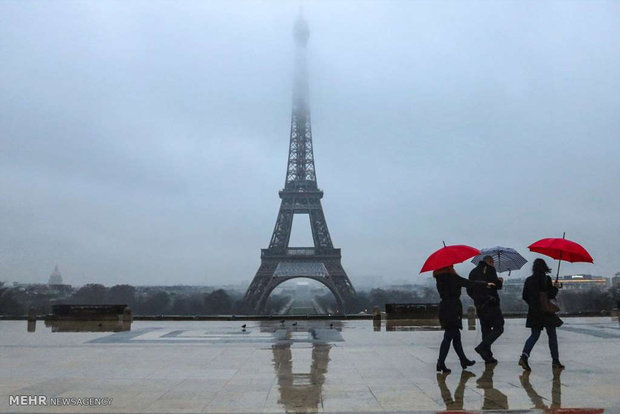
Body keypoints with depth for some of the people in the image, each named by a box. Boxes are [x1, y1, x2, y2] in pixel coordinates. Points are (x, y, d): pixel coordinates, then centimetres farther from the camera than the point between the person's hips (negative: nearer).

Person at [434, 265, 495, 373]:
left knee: (456, 336, 16)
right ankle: (441, 363, -6)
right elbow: (470, 283, -8)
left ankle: (464, 360, 27)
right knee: (448, 337, -4)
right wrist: (486, 284, 4)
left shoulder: (439, 277, 5)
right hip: (453, 309, -7)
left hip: (443, 308, 7)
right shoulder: (452, 277, -14)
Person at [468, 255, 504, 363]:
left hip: (479, 305, 7)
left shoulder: (473, 272, 17)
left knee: (485, 329, 11)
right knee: (498, 328, -2)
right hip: (490, 303, -7)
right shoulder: (489, 269, -4)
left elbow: (469, 291, 17)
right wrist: (500, 281, 7)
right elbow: (496, 285, -14)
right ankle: (482, 347, -16)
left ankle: (488, 356, 9)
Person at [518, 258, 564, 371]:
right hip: (546, 311, -4)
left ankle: (524, 356, -11)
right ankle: (555, 361, 16)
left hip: (533, 311, 4)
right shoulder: (546, 279, -10)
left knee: (534, 335, 9)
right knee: (552, 335, 10)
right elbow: (551, 295, -12)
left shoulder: (528, 280, 3)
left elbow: (524, 297, 6)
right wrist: (555, 288, 7)